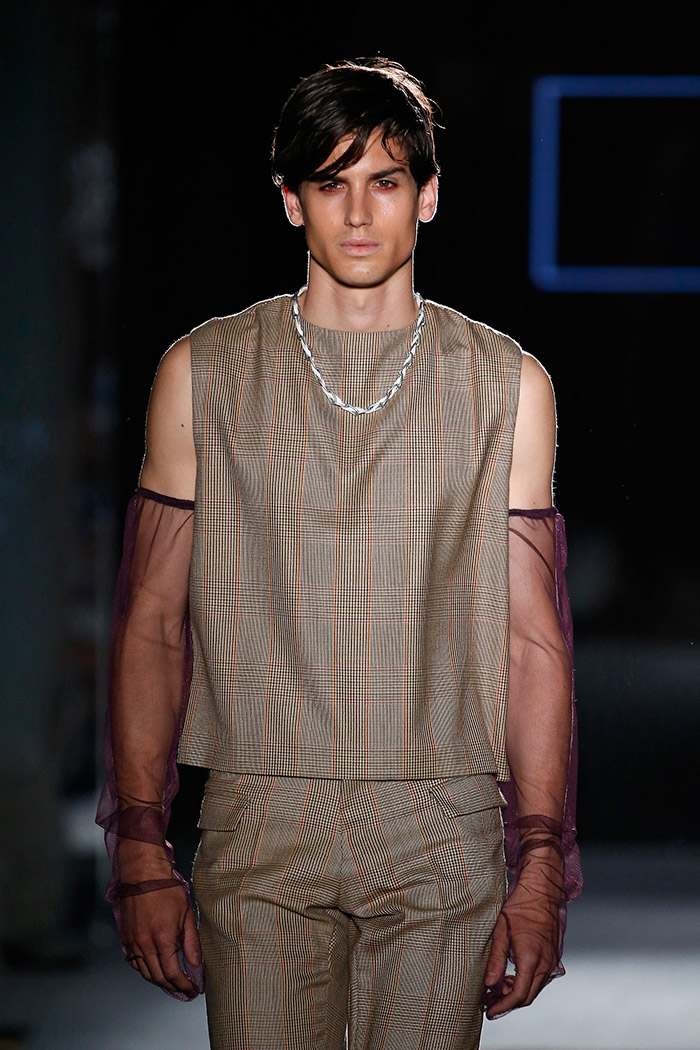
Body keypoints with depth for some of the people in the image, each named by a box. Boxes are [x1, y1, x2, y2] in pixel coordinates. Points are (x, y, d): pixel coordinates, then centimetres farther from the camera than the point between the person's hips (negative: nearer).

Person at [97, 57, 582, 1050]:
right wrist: (140, 852, -1)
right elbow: (152, 621, 5)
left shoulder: (508, 384, 6)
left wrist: (542, 869, -2)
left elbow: (533, 634, 4)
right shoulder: (203, 374, 5)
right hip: (260, 830, 0)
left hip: (444, 834, 1)